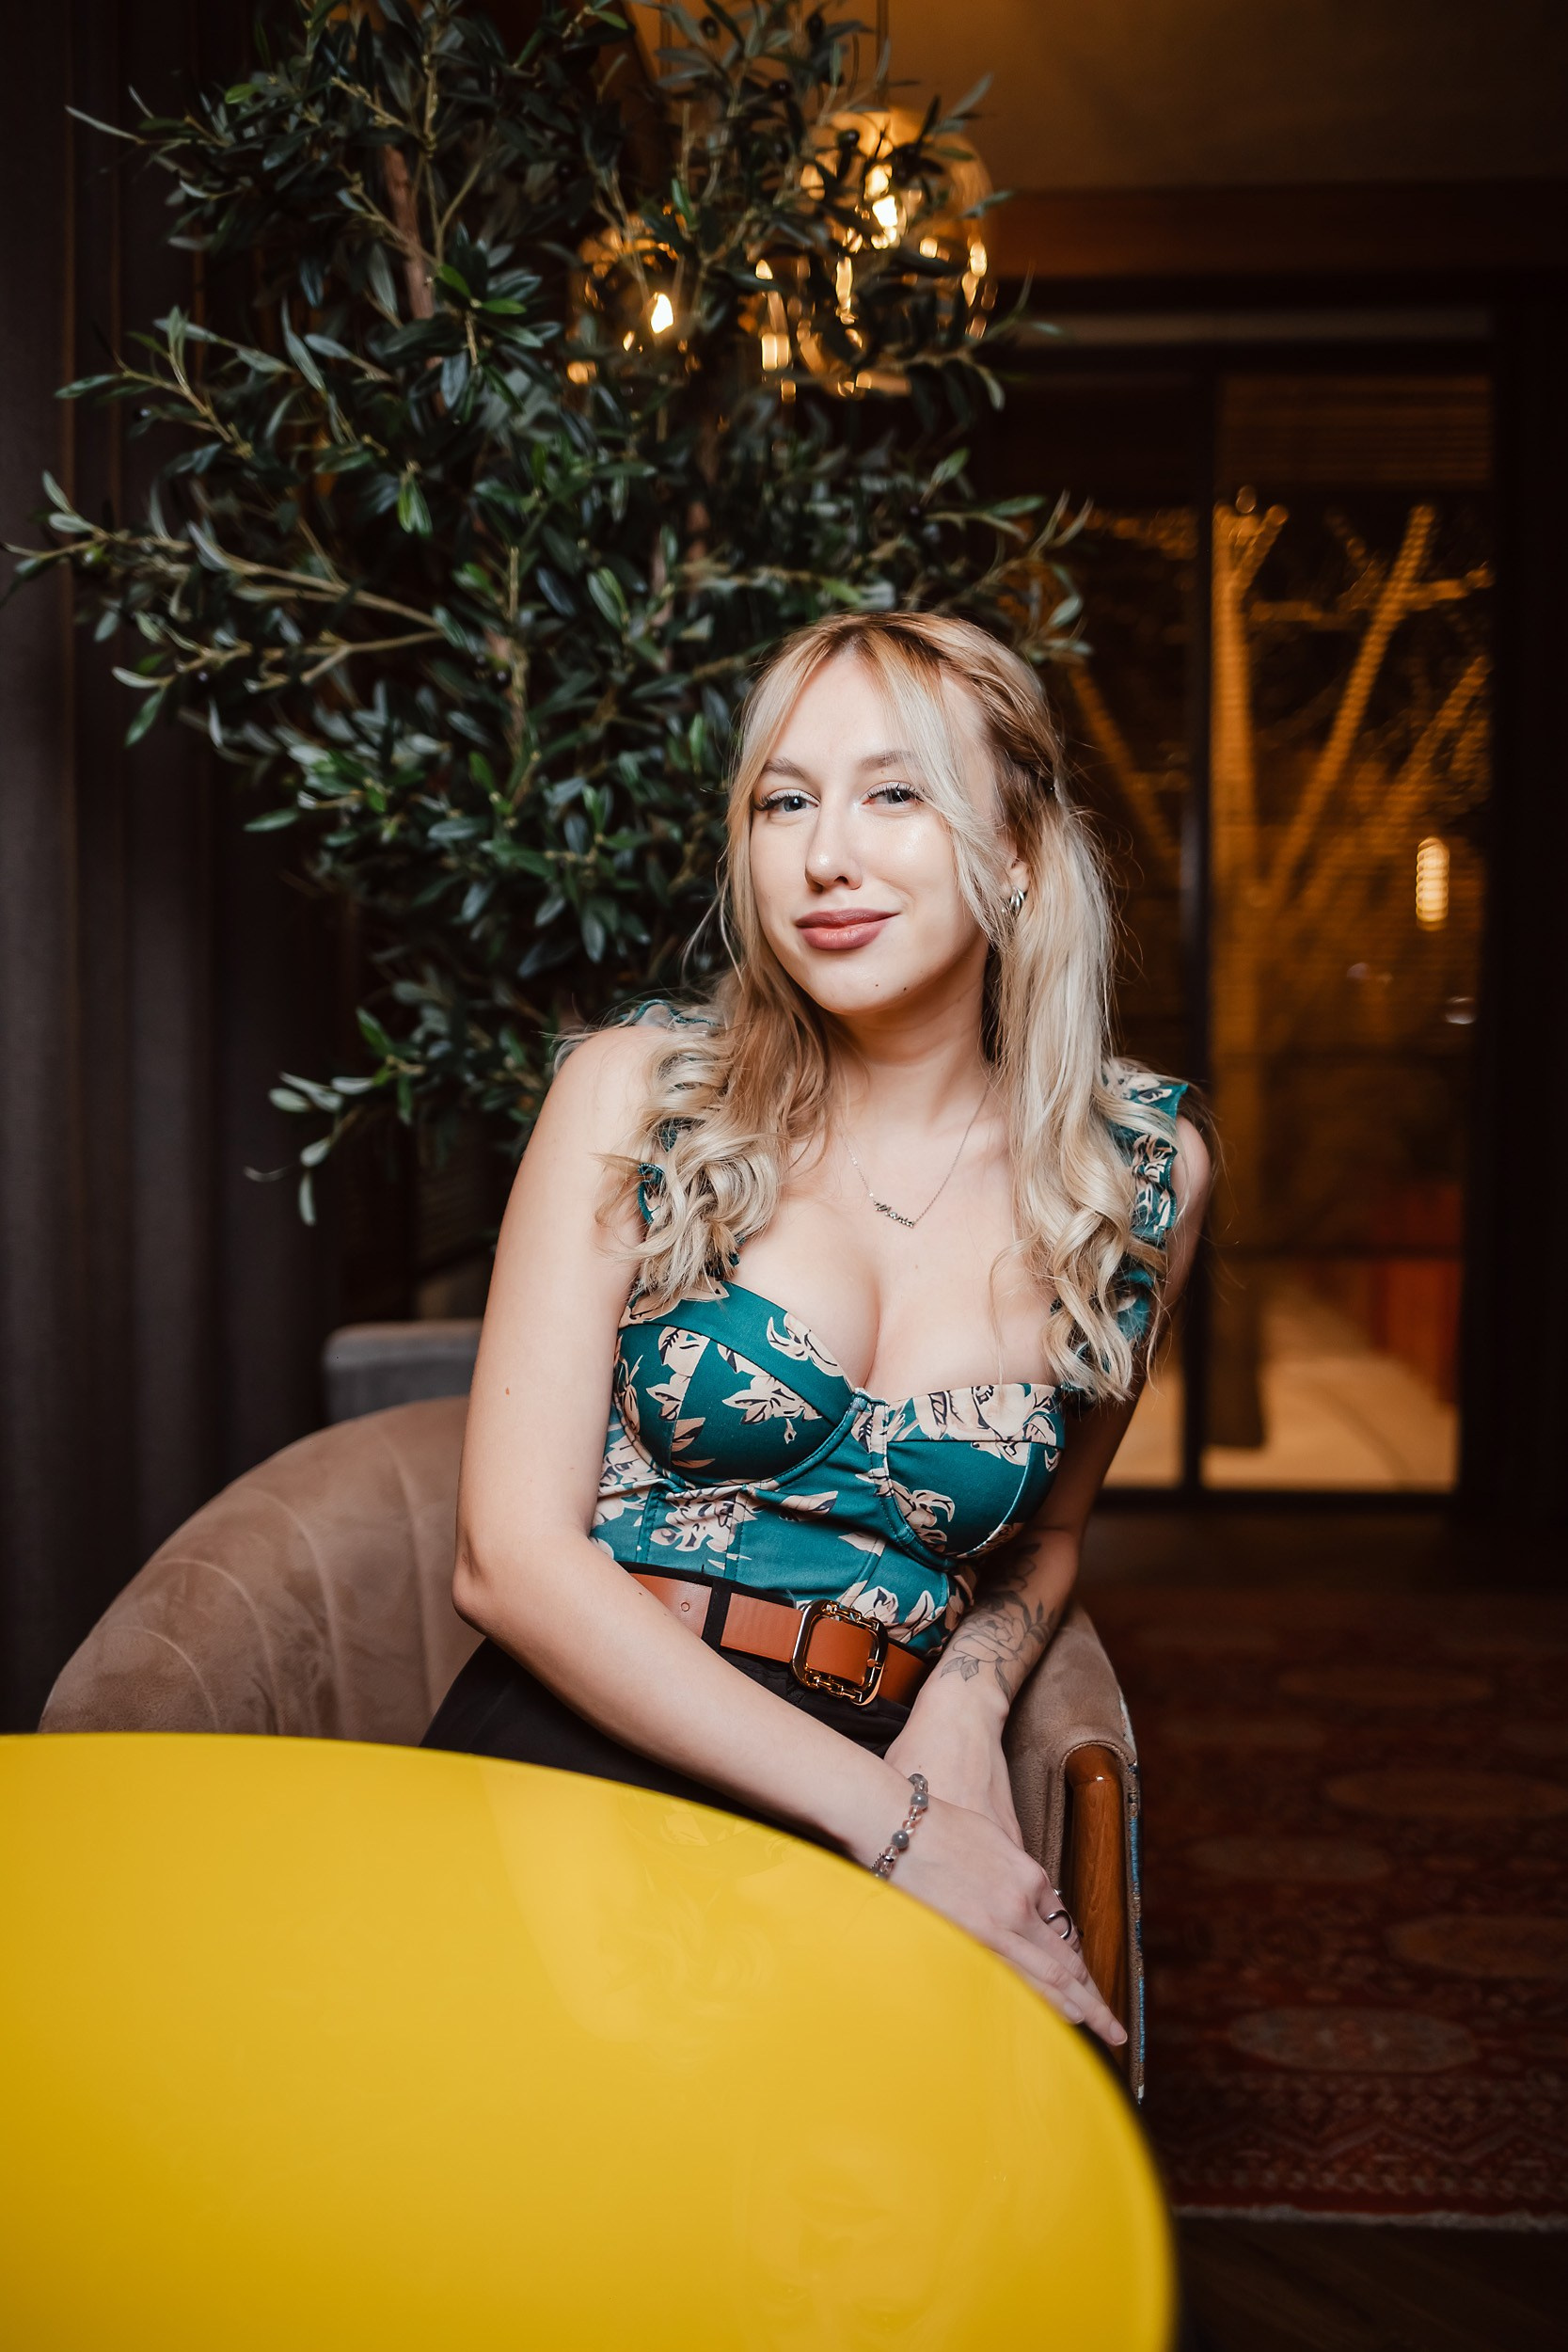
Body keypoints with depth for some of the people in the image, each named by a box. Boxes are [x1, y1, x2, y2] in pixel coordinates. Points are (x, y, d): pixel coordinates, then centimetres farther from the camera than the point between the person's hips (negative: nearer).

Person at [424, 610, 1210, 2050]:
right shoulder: (639, 1095, -1)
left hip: (858, 1808, 3)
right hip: (572, 1763, -2)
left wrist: (964, 1707, -2)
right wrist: (890, 1818, -15)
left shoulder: (1144, 1174, 5)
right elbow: (512, 1554, -6)